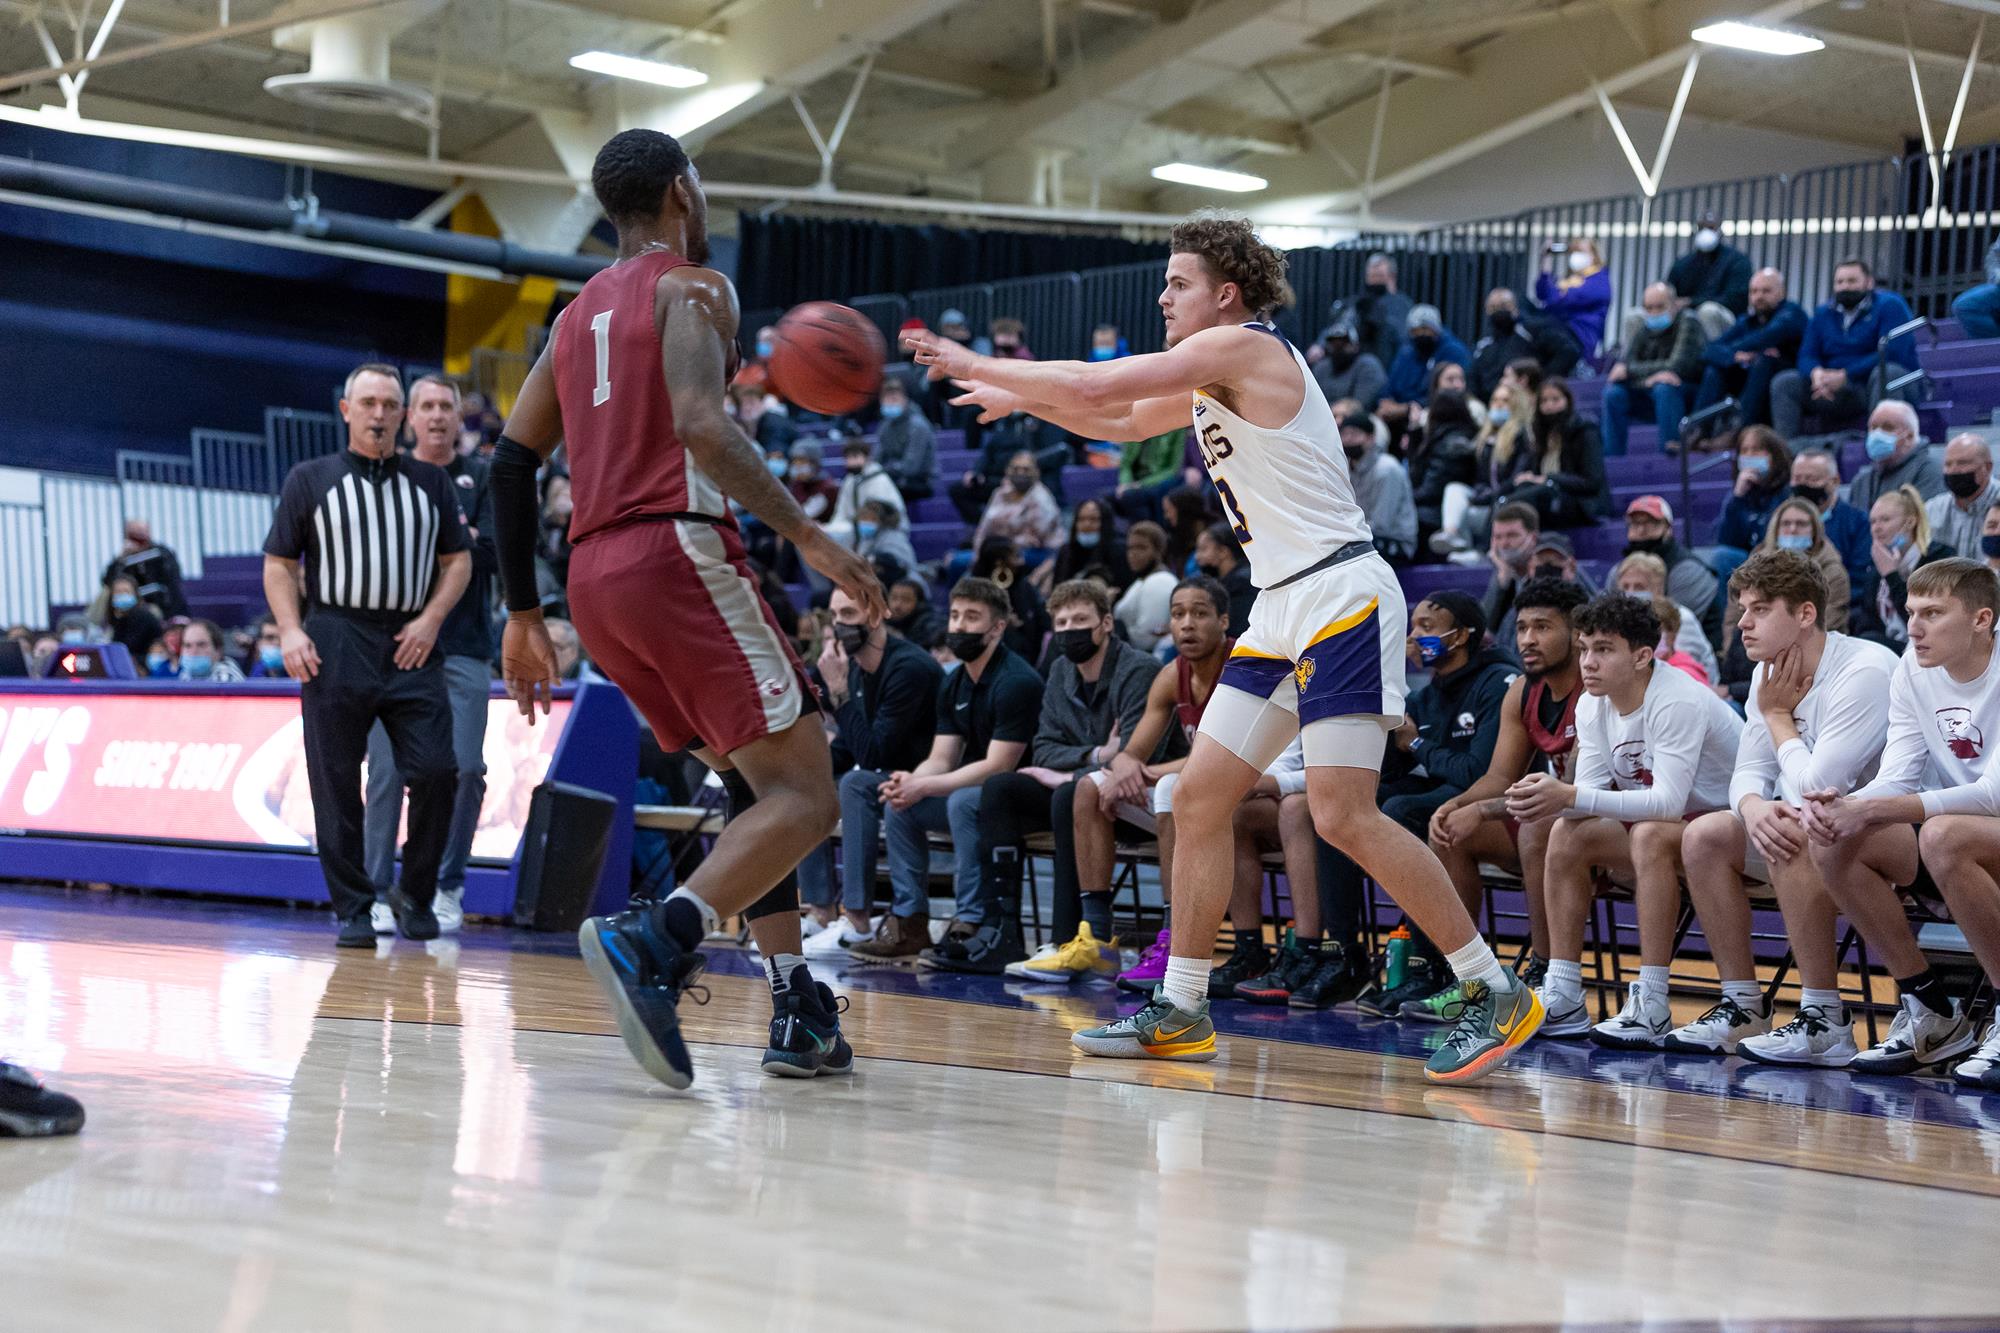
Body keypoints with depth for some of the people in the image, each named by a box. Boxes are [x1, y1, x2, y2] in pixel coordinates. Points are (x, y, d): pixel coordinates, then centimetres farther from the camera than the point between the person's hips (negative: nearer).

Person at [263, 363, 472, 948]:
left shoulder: (430, 482, 15)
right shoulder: (311, 479, 10)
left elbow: (457, 559, 15)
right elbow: (280, 563, 8)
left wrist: (432, 618, -1)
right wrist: (290, 630, -6)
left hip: (410, 646, 1)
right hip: (335, 645, -1)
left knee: (436, 772, -9)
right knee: (337, 784, -1)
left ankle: (415, 895, 9)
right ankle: (353, 911, 7)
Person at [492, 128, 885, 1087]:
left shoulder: (576, 316, 23)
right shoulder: (693, 288, 0)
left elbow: (511, 464, 18)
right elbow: (701, 426, -18)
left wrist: (522, 616, 21)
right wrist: (807, 538, -19)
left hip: (595, 577, 8)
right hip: (678, 551, -8)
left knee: (757, 781, 19)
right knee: (805, 796, -10)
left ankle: (795, 1010, 10)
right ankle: (652, 944, -33)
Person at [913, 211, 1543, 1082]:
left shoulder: (1244, 347, -11)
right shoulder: (1213, 376, 18)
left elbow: (1093, 386, -13)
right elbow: (1120, 421, 33)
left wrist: (974, 364, -3)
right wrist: (1019, 399, 21)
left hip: (1342, 595, -10)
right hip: (1284, 609, 10)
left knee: (1342, 814, -16)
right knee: (1198, 798, 7)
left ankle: (1496, 994, -9)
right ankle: (1180, 1012, 14)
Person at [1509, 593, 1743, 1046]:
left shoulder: (1677, 701, -26)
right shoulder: (1593, 706, -1)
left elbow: (1668, 802, -34)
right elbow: (1589, 794, -6)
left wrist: (1570, 796, -41)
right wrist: (1552, 796, -31)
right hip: (1670, 827, 8)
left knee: (1651, 835, -34)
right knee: (1567, 834, -10)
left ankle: (1652, 1008, -33)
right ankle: (1562, 1000, -9)